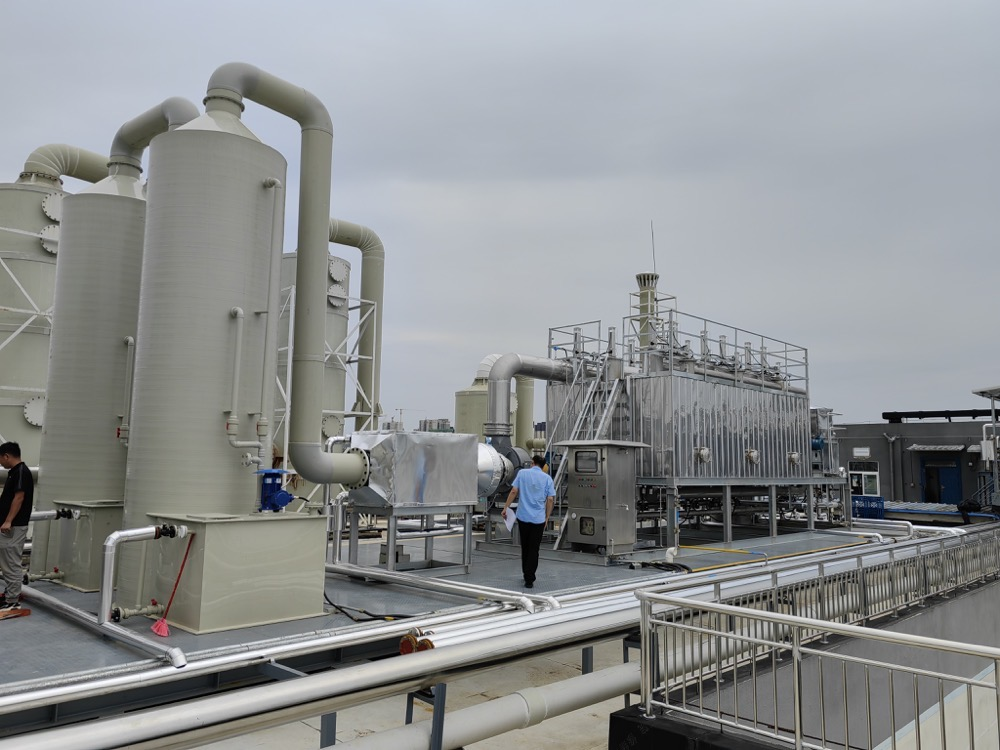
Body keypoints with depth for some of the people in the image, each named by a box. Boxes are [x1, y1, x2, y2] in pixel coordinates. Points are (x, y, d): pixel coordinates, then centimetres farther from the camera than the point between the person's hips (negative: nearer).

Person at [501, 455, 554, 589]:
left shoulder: (522, 473, 1)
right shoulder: (547, 478, 2)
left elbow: (514, 491, -6)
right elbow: (550, 499, -3)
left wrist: (506, 507, 1)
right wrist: (547, 518, 6)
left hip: (523, 516, 1)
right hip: (539, 519, -1)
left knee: (525, 547, 16)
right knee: (534, 549, 4)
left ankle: (526, 575, 26)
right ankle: (529, 579, -2)